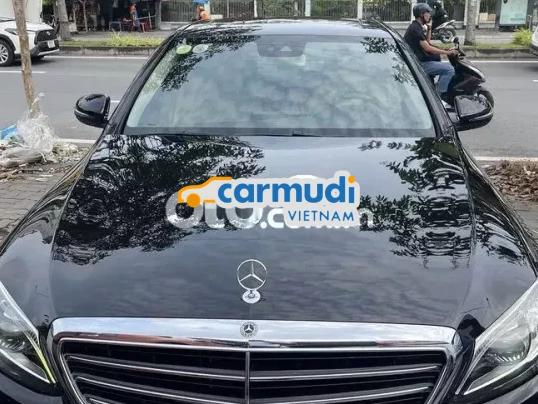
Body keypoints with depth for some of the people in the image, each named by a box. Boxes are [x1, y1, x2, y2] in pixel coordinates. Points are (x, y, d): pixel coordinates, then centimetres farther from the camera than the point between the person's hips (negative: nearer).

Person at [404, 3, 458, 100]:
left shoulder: (416, 27, 16)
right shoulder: (415, 28, -16)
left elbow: (427, 42, 24)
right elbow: (427, 48, -21)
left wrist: (429, 28, 12)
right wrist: (447, 52, -18)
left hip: (420, 60, 11)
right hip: (419, 64, -11)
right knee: (449, 69, -18)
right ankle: (438, 96, -20)